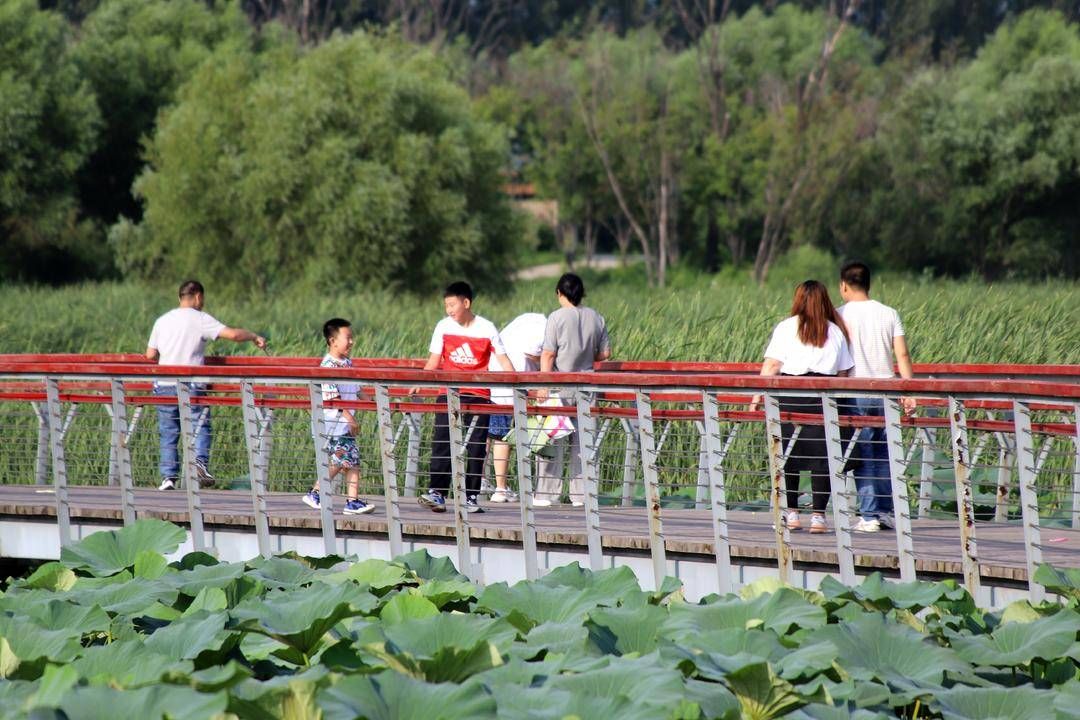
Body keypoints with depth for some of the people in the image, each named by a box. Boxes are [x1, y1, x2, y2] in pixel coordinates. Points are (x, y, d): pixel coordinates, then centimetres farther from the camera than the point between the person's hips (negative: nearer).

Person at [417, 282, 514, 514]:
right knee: (442, 443, -9)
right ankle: (436, 493, -12)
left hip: (478, 395, -1)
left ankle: (471, 497, 6)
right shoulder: (444, 327, 3)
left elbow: (503, 360, -2)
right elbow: (434, 362, 7)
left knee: (476, 448, 0)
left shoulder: (486, 329, -3)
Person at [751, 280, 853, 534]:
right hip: (825, 397, 1)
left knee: (788, 455, 7)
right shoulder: (835, 331, 11)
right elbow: (844, 373, 8)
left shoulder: (786, 327, 4)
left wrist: (758, 396, -1)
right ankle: (818, 515, 0)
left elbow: (771, 365, -3)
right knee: (822, 456, 2)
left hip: (790, 394, -1)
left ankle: (791, 513, 8)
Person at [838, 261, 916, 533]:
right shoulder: (889, 314, 7)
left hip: (855, 393, -3)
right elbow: (902, 354, 2)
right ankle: (886, 510, 12)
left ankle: (869, 515, -4)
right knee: (884, 454, 13)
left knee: (862, 457, 0)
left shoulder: (840, 315, -3)